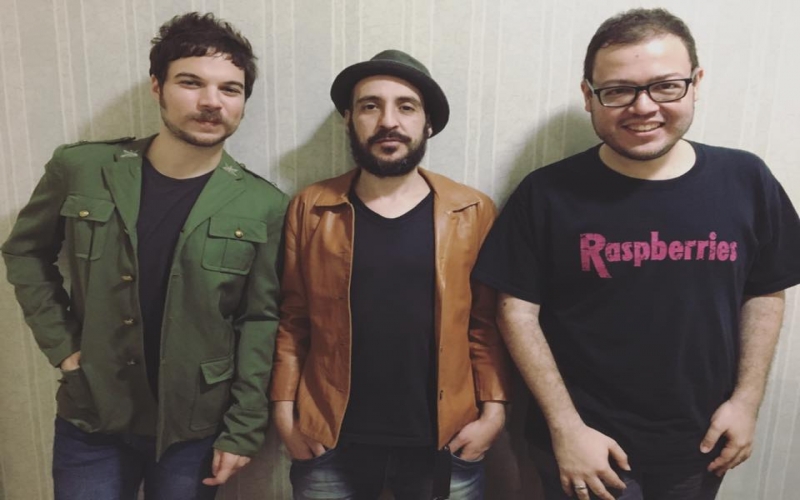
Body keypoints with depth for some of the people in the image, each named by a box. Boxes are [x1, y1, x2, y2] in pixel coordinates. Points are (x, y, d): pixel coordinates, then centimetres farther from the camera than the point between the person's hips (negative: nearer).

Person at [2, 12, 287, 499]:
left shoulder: (262, 206, -10)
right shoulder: (80, 170, -8)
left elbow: (260, 321, -7)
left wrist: (243, 430, -6)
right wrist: (61, 343, -1)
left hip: (196, 430, 0)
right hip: (91, 422, 1)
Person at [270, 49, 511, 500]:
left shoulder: (473, 211, -2)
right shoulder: (309, 209, -2)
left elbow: (487, 324, -1)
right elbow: (292, 319, 0)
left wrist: (493, 409, -6)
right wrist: (284, 410, -4)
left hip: (444, 443, 0)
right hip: (330, 444, 1)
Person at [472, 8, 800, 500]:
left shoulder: (746, 181, -6)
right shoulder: (547, 194, -14)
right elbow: (518, 311, -12)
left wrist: (746, 400, 0)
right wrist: (565, 428, -14)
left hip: (699, 443, 4)